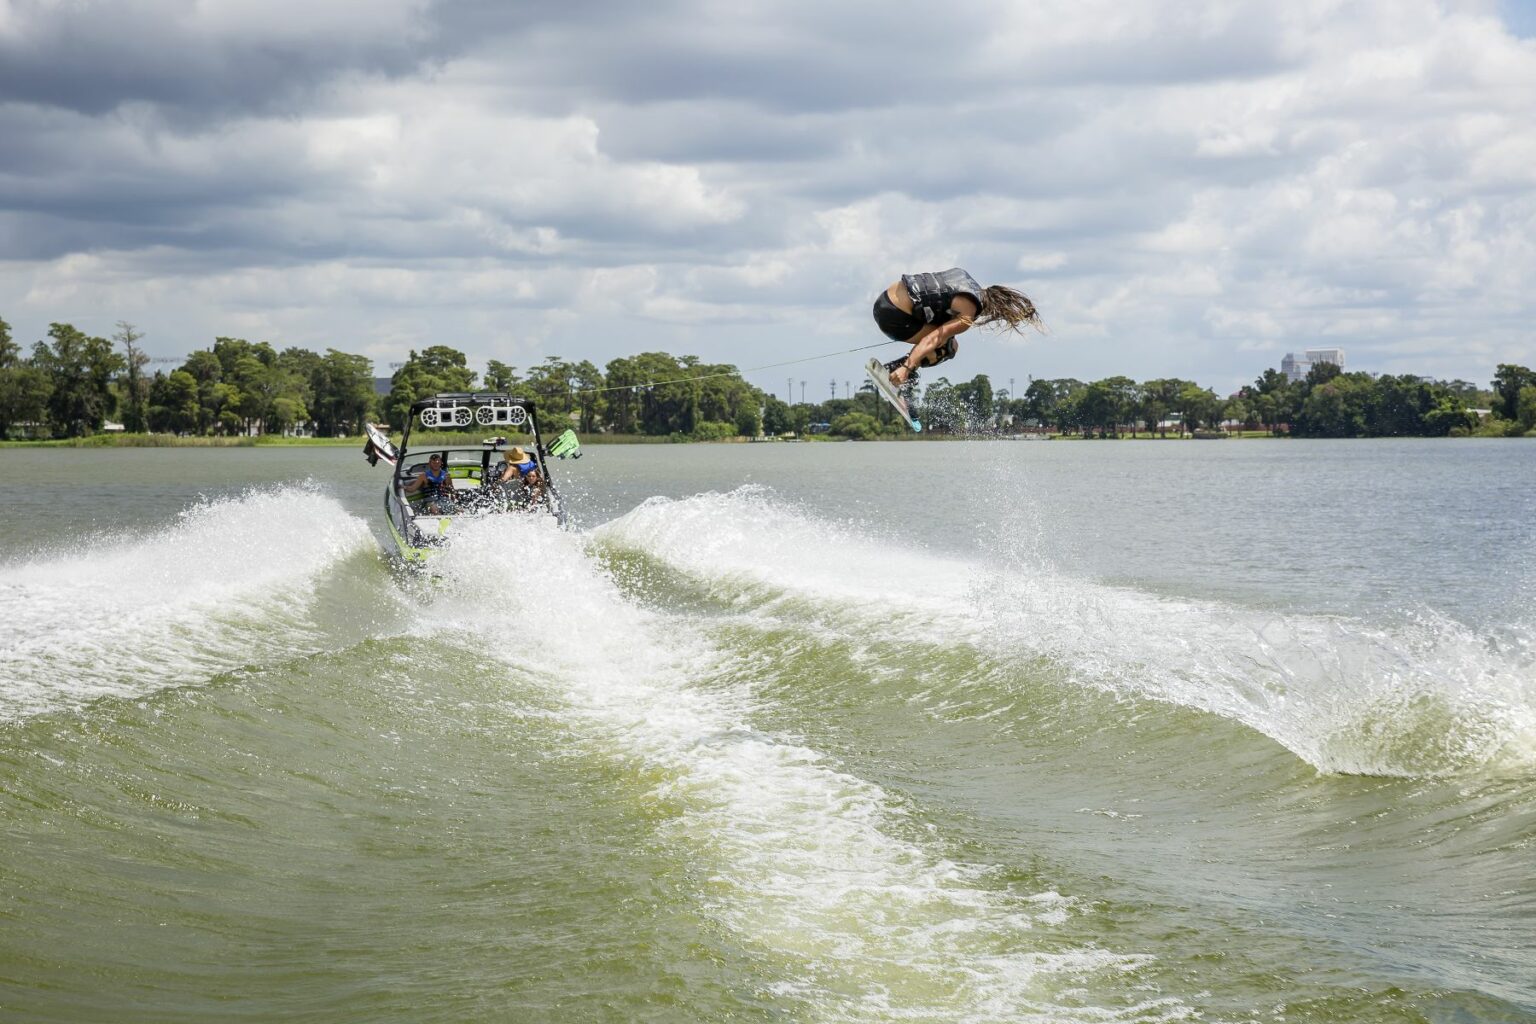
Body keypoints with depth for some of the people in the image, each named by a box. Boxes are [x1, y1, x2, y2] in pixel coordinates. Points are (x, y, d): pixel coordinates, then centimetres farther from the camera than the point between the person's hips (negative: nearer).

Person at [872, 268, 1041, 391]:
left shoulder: (965, 278, 12)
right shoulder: (967, 314, -13)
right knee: (948, 347, -4)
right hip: (894, 316, -9)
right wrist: (906, 368, -26)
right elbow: (933, 339, -21)